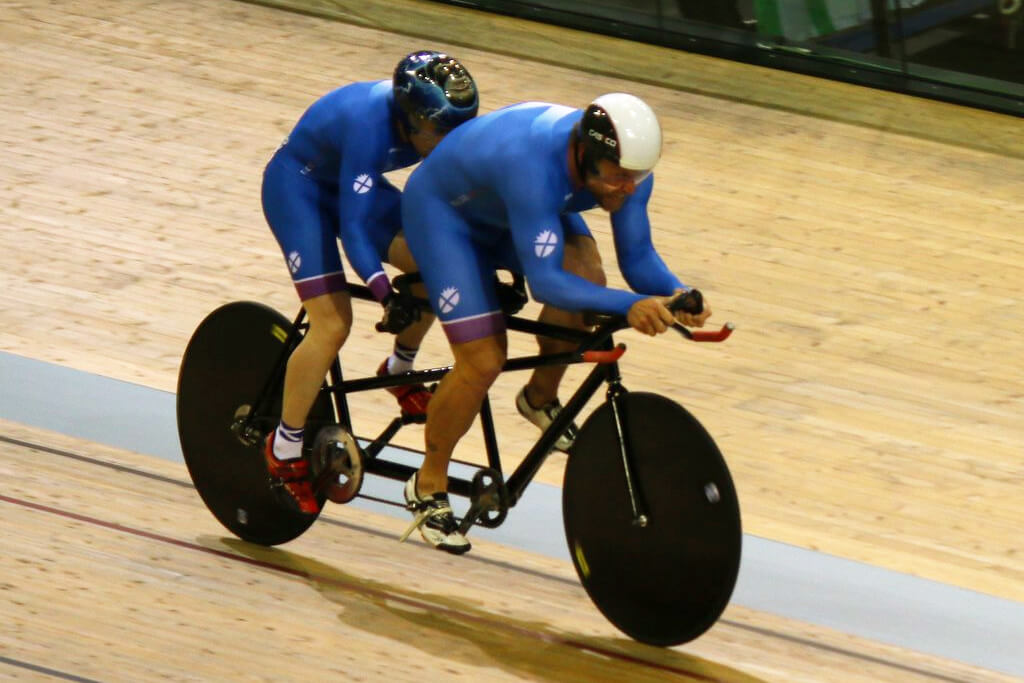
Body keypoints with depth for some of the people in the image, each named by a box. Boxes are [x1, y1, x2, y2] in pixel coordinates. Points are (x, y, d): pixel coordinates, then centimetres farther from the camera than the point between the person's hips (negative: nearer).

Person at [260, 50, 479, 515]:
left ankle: (401, 368, 13)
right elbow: (354, 228, -41)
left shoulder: (439, 124, -20)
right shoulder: (371, 126, -39)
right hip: (298, 184, -7)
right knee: (332, 323, -18)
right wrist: (386, 295, -53)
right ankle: (284, 449, -5)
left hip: (351, 184, 7)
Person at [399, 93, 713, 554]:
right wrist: (629, 305, -58)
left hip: (510, 216, 6)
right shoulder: (535, 166, -44)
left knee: (585, 273, -22)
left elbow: (637, 256, -17)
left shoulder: (625, 165, -25)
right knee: (482, 361, -16)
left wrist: (675, 294, -39)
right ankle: (428, 488, 7)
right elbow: (545, 281, -47)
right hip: (444, 209, -6)